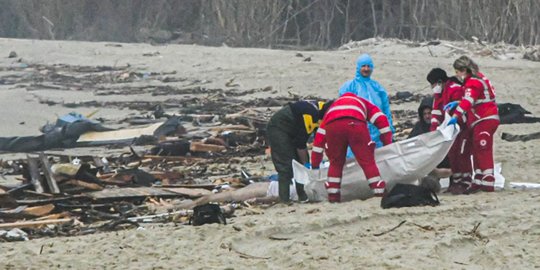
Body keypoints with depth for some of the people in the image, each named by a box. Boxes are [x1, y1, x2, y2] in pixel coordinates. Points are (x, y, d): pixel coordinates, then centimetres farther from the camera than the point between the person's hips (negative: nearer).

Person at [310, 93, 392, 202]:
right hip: (355, 124, -2)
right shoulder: (363, 103, 41)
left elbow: (319, 137, 38)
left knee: (335, 163, 19)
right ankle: (380, 193, 2)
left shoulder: (332, 106, 43)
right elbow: (381, 120, 25)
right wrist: (388, 144, 27)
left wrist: (315, 164, 40)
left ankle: (333, 196, 15)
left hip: (332, 126, 2)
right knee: (367, 161, 5)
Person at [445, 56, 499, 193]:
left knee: (483, 151, -12)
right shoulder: (477, 78, 16)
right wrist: (457, 103, 12)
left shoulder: (473, 83, -16)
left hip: (485, 120, -11)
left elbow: (468, 100, -30)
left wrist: (456, 115, -39)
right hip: (481, 121, 11)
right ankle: (478, 181, 17)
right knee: (476, 151, 13)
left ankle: (488, 183, -15)